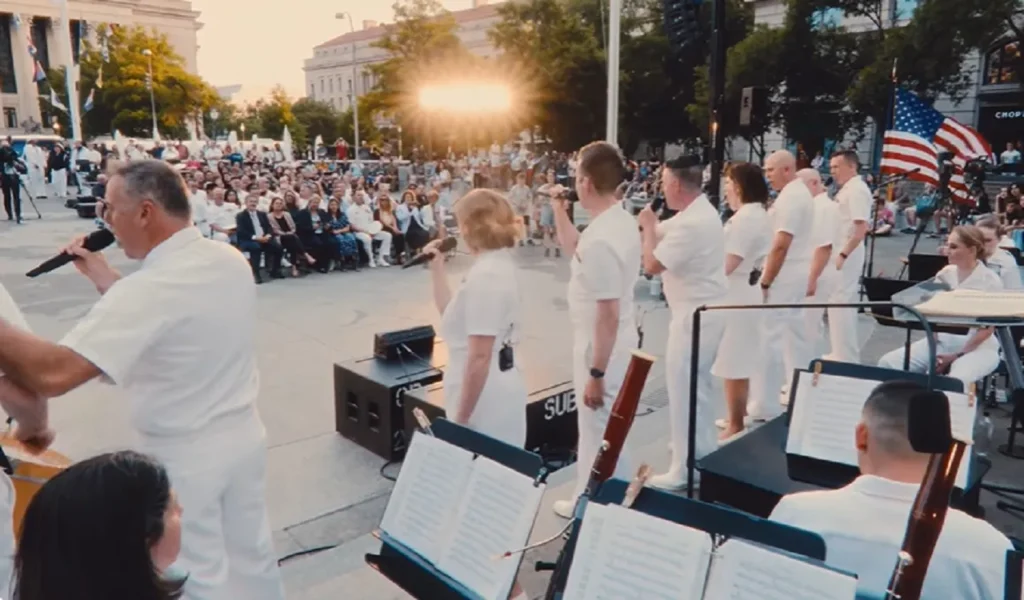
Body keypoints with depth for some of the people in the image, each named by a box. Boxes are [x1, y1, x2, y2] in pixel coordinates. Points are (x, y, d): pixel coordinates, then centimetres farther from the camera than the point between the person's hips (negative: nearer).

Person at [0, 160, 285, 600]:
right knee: (251, 551, 23)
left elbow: (51, 375, -31)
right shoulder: (230, 261, -3)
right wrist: (102, 276, 8)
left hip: (184, 455, -7)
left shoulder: (149, 287, -26)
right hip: (243, 435, 7)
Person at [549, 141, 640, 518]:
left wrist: (595, 374, -22)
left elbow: (608, 315, -28)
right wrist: (559, 210, 11)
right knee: (609, 431, 24)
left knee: (597, 434, 8)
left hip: (602, 347, -10)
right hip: (615, 342, 10)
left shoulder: (601, 239, -29)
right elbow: (573, 249, 21)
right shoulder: (621, 220, 2)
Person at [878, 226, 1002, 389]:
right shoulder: (944, 274, 4)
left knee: (956, 381, -38)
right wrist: (933, 350, -8)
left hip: (977, 347, -5)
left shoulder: (990, 281, -9)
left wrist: (957, 356, -16)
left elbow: (987, 329, -10)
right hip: (941, 341, 5)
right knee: (888, 363, -15)